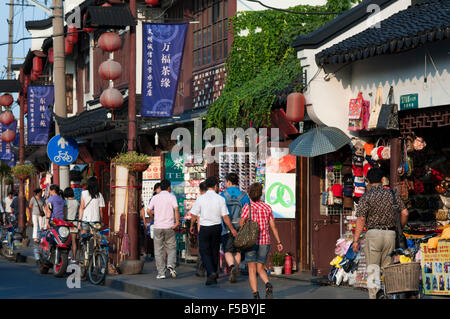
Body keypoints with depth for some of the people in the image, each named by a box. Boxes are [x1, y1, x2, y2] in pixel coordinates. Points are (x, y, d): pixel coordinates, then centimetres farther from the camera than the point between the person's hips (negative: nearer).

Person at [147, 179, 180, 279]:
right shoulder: (171, 197, -1)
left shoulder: (155, 197, 6)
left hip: (157, 227, 1)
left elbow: (149, 211, 5)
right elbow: (176, 209, -15)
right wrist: (177, 222, -12)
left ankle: (161, 273, 4)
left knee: (159, 250, 7)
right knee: (171, 248, 9)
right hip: (169, 226, -1)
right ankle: (171, 265, -16)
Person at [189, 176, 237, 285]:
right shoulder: (220, 199, -5)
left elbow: (194, 215, 0)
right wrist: (232, 229, 4)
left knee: (204, 251, 5)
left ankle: (211, 272, -18)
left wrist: (192, 226, 17)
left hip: (204, 228, -2)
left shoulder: (201, 198, -7)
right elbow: (225, 217, -6)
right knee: (215, 252, 13)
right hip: (217, 227, 2)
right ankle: (213, 278, 17)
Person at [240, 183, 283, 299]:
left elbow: (241, 224, -10)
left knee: (252, 270, 1)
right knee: (260, 269, 14)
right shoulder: (267, 208, 5)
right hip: (264, 242, 3)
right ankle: (268, 285, -15)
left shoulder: (248, 207, -5)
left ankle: (255, 294, -12)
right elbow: (273, 226, 6)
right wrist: (278, 242, 11)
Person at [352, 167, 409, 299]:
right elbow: (404, 213, 6)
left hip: (374, 234, -4)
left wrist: (355, 240, -6)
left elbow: (361, 219, -9)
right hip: (390, 235, 4)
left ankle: (374, 297, -8)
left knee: (373, 270, -1)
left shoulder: (366, 196, -4)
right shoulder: (392, 194, 8)